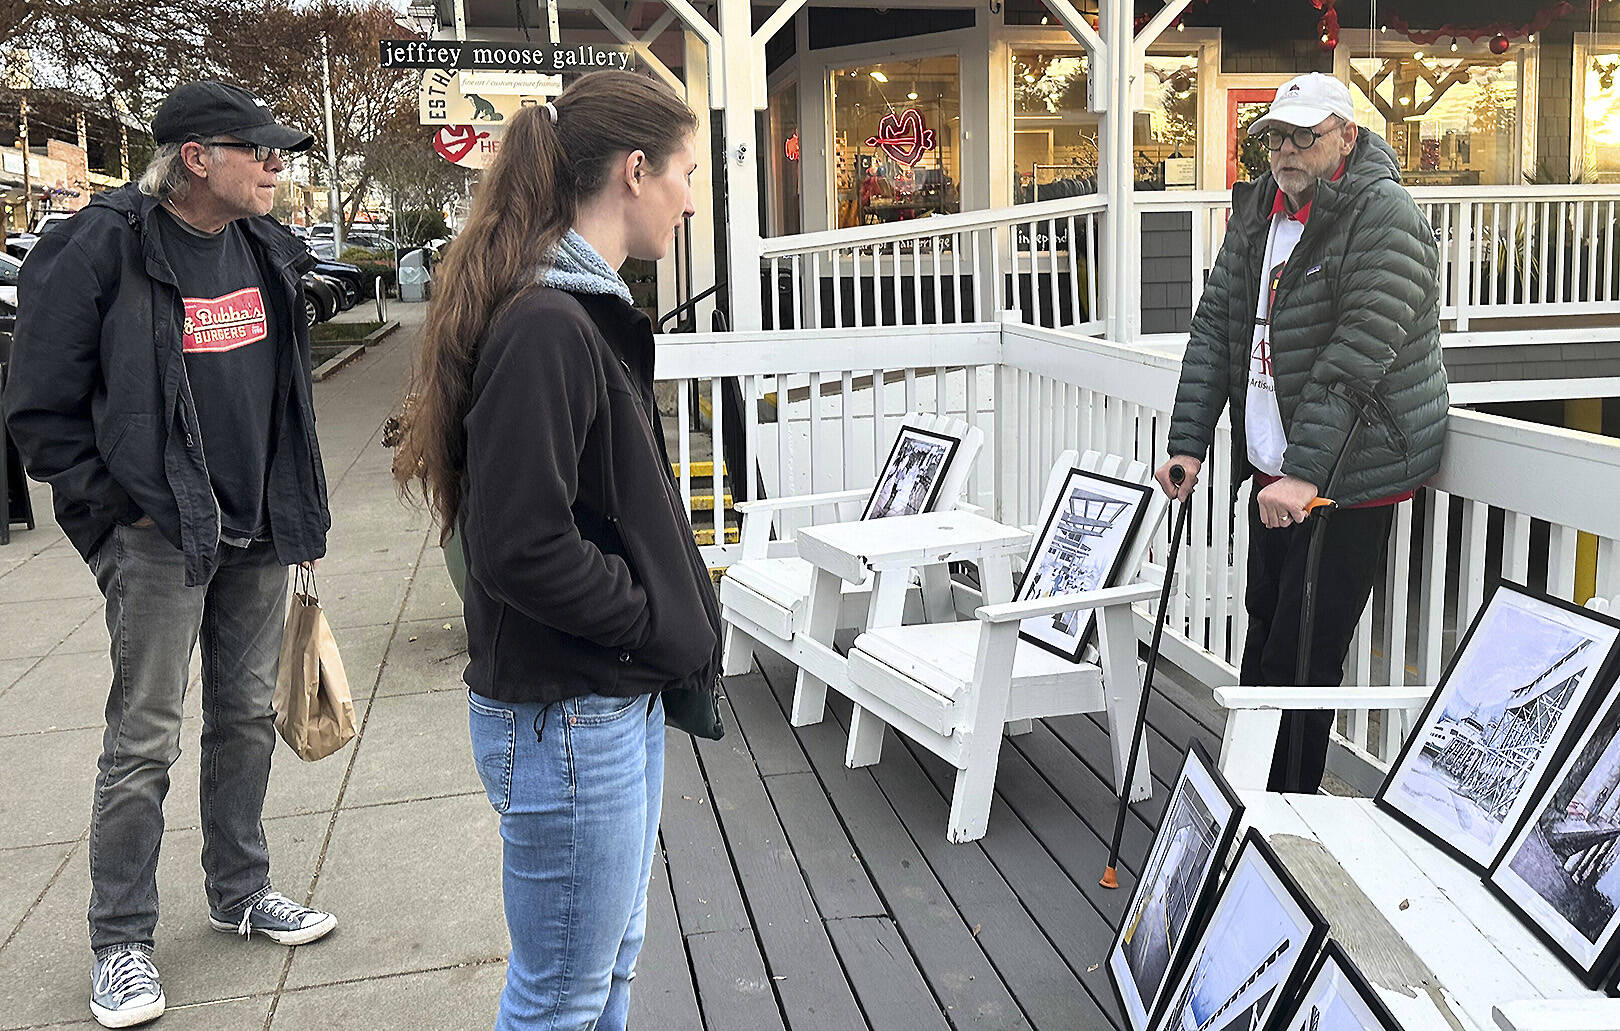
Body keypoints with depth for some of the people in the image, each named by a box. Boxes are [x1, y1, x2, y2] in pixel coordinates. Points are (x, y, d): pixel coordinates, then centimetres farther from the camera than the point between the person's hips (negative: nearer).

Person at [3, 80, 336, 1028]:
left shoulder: (267, 249, 7)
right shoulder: (103, 248, -13)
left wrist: (303, 510, 15)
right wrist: (116, 507, -11)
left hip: (257, 529, 6)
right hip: (160, 533, -6)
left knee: (248, 715, 15)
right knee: (144, 740, 0)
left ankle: (241, 889, 32)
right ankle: (121, 941, 15)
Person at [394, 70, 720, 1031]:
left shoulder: (590, 311, 10)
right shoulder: (544, 326, -22)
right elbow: (523, 548, -26)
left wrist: (685, 613, 5)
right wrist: (670, 627, -15)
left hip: (619, 698, 10)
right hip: (566, 722, -10)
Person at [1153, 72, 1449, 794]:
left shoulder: (1384, 219, -14)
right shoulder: (1257, 212, 10)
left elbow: (1353, 361, -22)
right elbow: (1214, 329, 8)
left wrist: (1304, 471, -27)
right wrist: (1187, 444, 1)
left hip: (1348, 479, -8)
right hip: (1272, 470, 8)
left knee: (1303, 656, -5)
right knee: (1264, 632, 19)